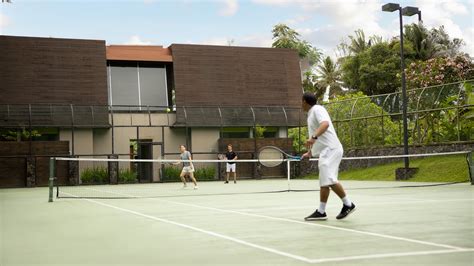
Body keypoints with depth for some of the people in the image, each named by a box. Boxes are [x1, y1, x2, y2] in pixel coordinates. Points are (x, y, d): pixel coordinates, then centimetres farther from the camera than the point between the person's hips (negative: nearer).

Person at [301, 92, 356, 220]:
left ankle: (348, 204, -9)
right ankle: (321, 211, 3)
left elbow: (325, 124, -27)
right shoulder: (311, 114, 24)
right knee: (324, 181, 5)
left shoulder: (317, 109, -6)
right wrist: (310, 153, 33)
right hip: (325, 152, 10)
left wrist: (313, 137, -38)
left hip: (331, 149, -10)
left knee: (328, 179, -19)